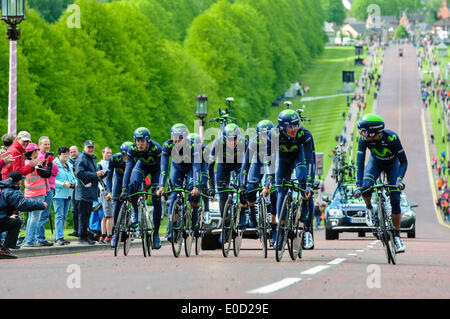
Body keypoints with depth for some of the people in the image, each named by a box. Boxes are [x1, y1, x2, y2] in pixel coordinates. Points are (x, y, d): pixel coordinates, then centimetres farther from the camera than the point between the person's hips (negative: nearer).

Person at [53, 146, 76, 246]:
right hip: (58, 194, -8)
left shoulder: (69, 166, 18)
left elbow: (73, 177, 25)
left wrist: (74, 182, 3)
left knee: (64, 216, 8)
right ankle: (59, 238, -16)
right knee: (59, 215, -12)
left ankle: (57, 237, 14)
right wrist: (63, 184, -21)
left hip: (68, 194, 8)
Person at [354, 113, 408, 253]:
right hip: (376, 162, 2)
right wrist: (358, 185, -37)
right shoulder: (364, 139, -30)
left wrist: (399, 179, -44)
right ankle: (370, 210, 5)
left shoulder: (391, 137, -36)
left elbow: (404, 162, -29)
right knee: (365, 187, -27)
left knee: (395, 200, -11)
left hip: (392, 164, -2)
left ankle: (397, 235, 2)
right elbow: (359, 163, -27)